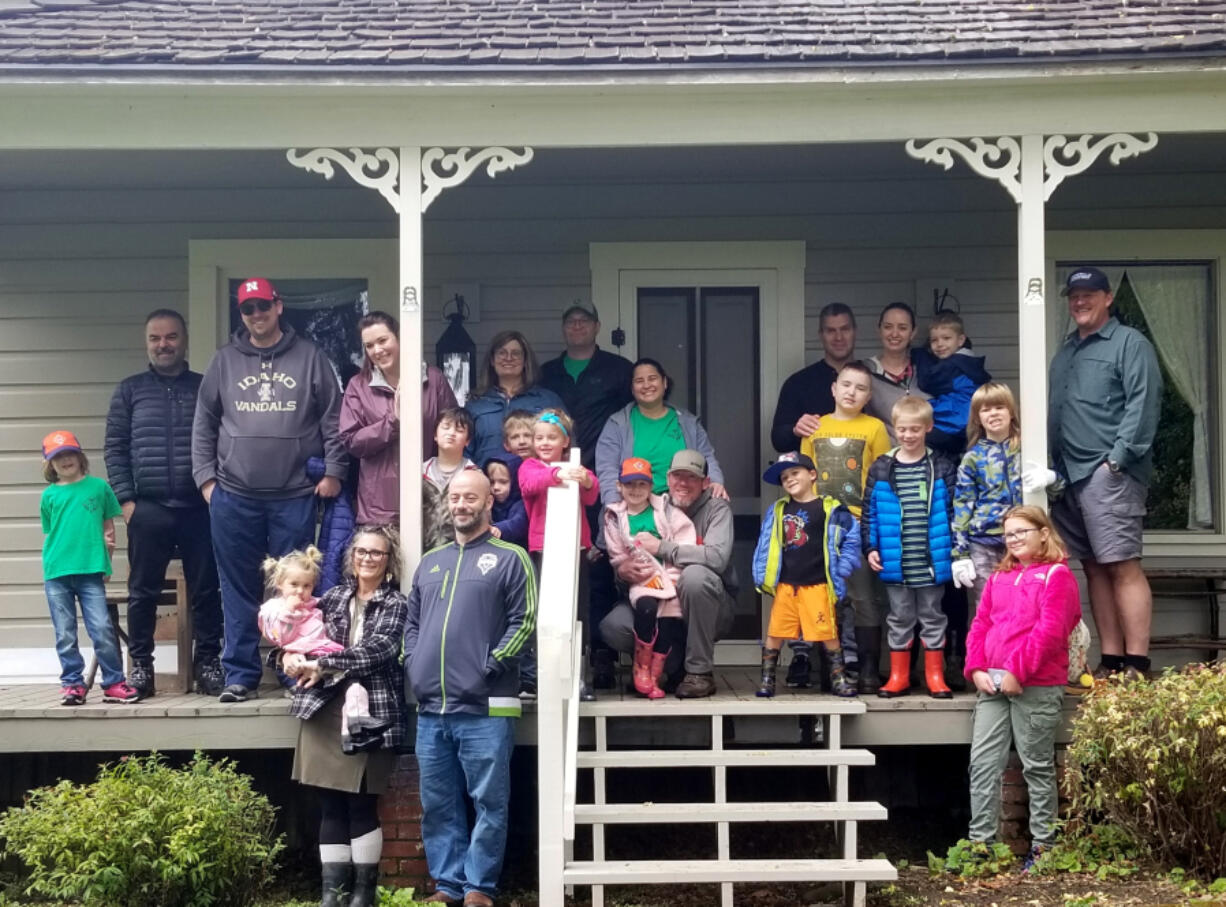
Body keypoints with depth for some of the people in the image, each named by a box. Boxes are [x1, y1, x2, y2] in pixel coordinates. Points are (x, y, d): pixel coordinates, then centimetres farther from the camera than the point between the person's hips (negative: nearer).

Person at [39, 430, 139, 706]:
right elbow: (49, 534, 13)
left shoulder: (99, 487, 6)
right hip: (56, 574, 1)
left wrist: (105, 563, 6)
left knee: (103, 630, -5)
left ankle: (114, 683, 3)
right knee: (65, 636, 5)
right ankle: (72, 684, 13)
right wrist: (52, 563, 0)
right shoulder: (49, 495, 8)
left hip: (90, 571, -1)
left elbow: (109, 528, 10)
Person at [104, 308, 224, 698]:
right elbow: (114, 448, 6)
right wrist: (125, 499, -3)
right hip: (148, 510, 0)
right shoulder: (130, 390, 9)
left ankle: (208, 663, 13)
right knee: (143, 592, 4)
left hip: (199, 508, 0)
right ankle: (140, 665, 13)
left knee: (206, 591, 4)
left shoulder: (205, 387, 9)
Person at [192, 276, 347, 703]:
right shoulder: (224, 362, 9)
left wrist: (333, 472, -2)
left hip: (295, 496, -1)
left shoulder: (309, 358, 5)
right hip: (234, 497, 2)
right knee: (239, 589, 6)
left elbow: (333, 420, 5)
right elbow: (204, 425, 11)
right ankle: (240, 674, 13)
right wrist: (206, 477, 4)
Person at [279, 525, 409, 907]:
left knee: (362, 804, -1)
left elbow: (377, 649, -13)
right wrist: (288, 654, -7)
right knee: (331, 805, 6)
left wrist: (323, 664, -19)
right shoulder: (334, 596, 15)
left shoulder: (396, 604, 2)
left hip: (370, 711, -4)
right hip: (324, 709, 4)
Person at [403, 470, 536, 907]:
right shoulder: (430, 561, 19)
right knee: (437, 806, 9)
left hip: (485, 708, -6)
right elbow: (412, 623, 22)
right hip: (431, 710, 6)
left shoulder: (509, 558, 1)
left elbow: (524, 621, -7)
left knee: (488, 803, -2)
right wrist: (413, 667, 7)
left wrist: (490, 666, -13)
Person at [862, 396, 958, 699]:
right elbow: (869, 513, 4)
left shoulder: (942, 468, -1)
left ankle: (935, 676, 17)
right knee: (900, 618, 11)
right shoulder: (881, 469, 1)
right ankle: (898, 676, 18)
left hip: (932, 562, -1)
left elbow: (953, 512, 0)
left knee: (932, 618, 9)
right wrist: (870, 548, -2)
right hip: (895, 562, 1)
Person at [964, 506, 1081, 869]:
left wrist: (1018, 671, -17)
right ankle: (980, 842, 4)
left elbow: (1050, 631, -13)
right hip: (992, 685, 6)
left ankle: (1042, 845, 11)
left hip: (1036, 686, -6)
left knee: (1038, 767, 3)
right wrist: (977, 669, 0)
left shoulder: (1056, 575, -3)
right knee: (983, 763, 1)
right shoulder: (998, 578, 18)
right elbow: (980, 625, 15)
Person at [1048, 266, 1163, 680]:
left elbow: (1143, 403, -11)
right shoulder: (1065, 353, 23)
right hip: (1069, 474, 8)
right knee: (1094, 569, 7)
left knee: (1123, 567, -11)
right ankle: (1110, 661, 9)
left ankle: (1137, 665, -11)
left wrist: (1118, 457, -17)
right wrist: (1051, 466, 16)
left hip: (1108, 472, -8)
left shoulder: (1129, 343, -1)